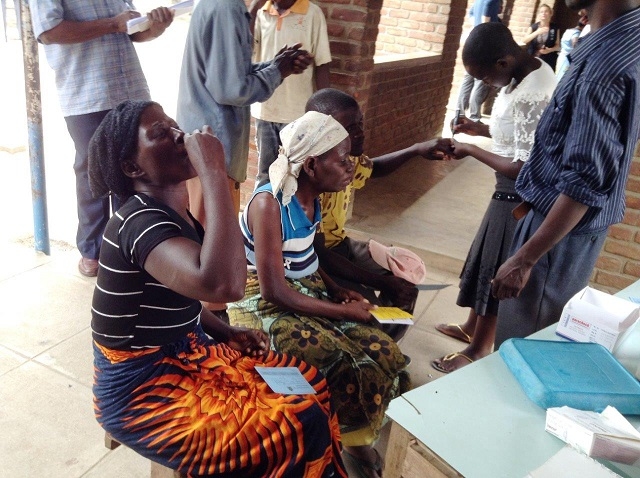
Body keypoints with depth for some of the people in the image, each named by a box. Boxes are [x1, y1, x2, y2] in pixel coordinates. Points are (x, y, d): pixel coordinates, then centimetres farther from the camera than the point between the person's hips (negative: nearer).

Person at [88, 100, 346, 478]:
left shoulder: (174, 212, 2)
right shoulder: (141, 223, -27)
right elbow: (225, 285, -46)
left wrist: (228, 333, 1)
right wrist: (214, 172, -39)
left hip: (185, 353, 8)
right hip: (143, 391, -8)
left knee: (309, 384, 5)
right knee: (302, 429, -12)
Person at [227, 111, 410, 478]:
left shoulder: (309, 194, -1)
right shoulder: (269, 203, -25)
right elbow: (274, 291, -25)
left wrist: (335, 289, -3)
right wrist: (344, 312, -19)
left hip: (307, 290, 8)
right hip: (266, 306, -8)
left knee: (383, 351, -7)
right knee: (347, 370, -22)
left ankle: (358, 437, 12)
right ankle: (345, 442, 6)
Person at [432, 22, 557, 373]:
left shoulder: (531, 96, -29)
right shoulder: (530, 71, 3)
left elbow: (523, 169, -27)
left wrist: (472, 151, -18)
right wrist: (482, 129, 5)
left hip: (518, 199, -10)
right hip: (512, 194, 10)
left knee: (497, 271, 5)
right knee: (485, 261, 22)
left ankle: (478, 351, 24)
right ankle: (471, 327, 42)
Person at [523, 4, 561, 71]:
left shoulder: (555, 28, 5)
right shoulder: (533, 27, 7)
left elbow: (558, 46, 6)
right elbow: (524, 40, -8)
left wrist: (550, 50, -15)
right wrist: (537, 32, -22)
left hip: (548, 62, -1)